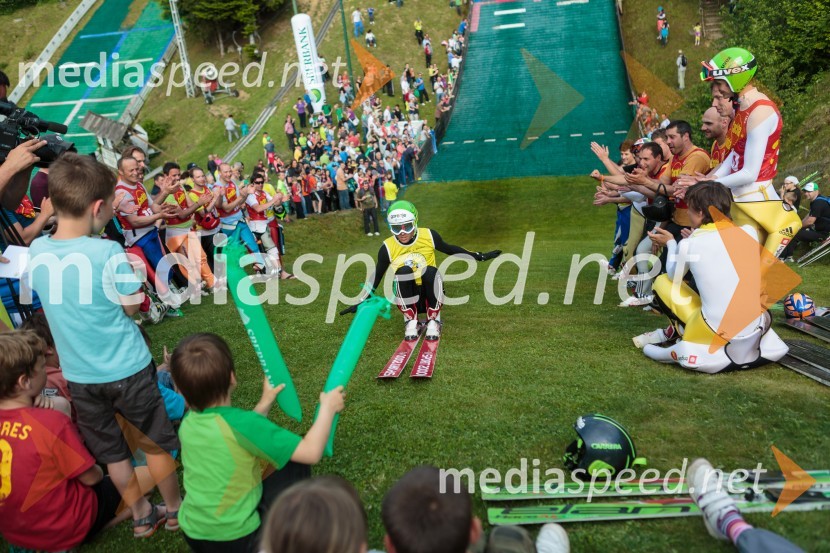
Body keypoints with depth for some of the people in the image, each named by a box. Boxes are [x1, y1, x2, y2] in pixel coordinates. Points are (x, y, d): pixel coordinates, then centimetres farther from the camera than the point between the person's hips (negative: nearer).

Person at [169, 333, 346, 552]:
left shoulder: (188, 423, -6)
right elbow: (311, 452, -26)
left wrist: (265, 403, 16)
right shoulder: (240, 423, -28)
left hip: (193, 534, 6)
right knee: (297, 469, 8)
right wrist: (327, 407, -13)